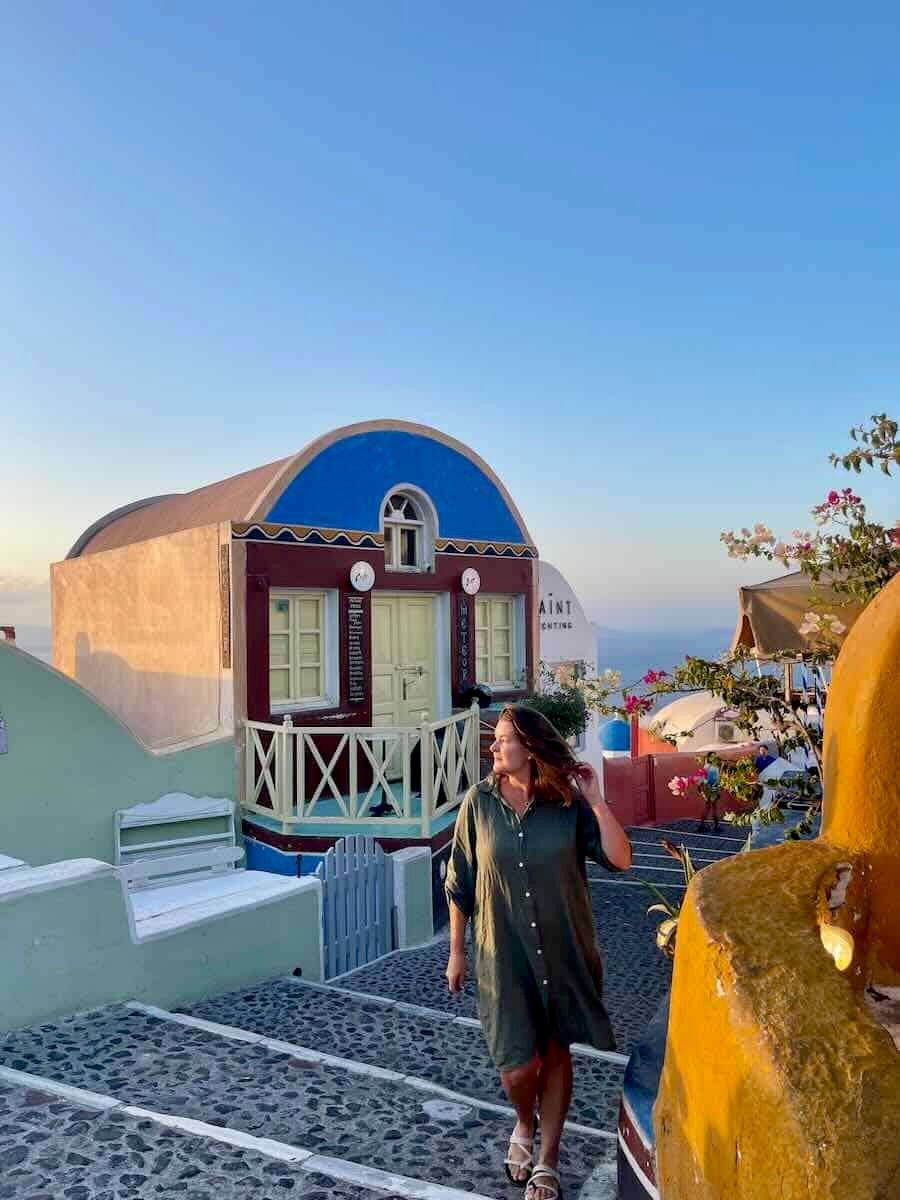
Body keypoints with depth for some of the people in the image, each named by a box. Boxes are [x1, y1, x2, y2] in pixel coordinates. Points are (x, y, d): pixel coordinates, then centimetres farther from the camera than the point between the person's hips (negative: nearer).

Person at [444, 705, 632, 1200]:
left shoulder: (569, 803, -10)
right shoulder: (479, 801, -9)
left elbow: (620, 860, -13)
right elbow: (459, 884, -1)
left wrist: (595, 800, -22)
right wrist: (456, 952, 3)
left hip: (562, 951, 1)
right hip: (503, 954, 0)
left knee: (556, 1051, 13)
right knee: (517, 1063, 0)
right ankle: (524, 1126, 36)